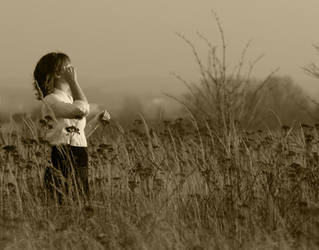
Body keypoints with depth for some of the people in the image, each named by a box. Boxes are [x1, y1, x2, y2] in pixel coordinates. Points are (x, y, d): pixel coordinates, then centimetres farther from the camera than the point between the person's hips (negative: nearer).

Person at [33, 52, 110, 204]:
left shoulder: (69, 99, 22)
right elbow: (82, 110, -25)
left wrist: (97, 120, 17)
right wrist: (73, 81, -15)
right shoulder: (51, 100, -9)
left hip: (79, 159, 9)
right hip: (64, 157, -9)